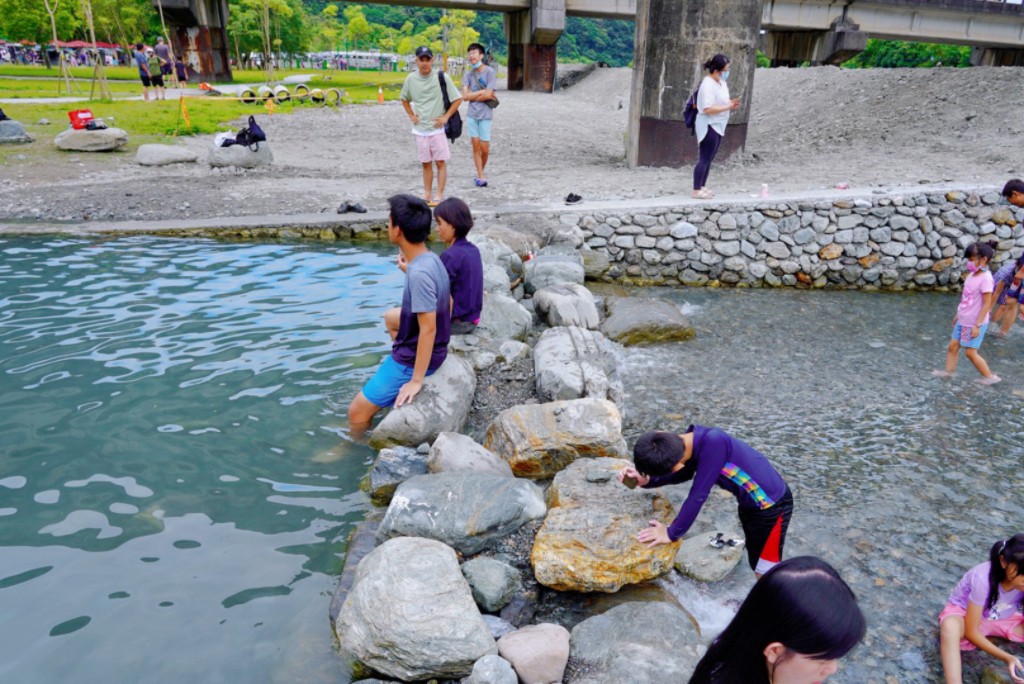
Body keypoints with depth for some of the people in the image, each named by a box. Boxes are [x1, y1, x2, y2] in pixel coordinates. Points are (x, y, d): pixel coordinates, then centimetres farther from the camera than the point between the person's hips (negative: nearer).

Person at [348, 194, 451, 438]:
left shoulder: (419, 273, -29)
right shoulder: (430, 260, -1)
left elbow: (428, 328, -28)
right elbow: (448, 303, 13)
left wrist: (416, 380, -23)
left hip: (411, 362, -9)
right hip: (412, 353, 10)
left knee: (358, 410, 0)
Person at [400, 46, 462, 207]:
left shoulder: (442, 77, -7)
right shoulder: (411, 79, 3)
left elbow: (458, 99, -3)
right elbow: (404, 99, 20)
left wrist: (446, 117, -8)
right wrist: (411, 115, 8)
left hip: (437, 128, -3)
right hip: (420, 129, 3)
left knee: (440, 162, -3)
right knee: (426, 163, 10)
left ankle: (439, 195, 2)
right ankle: (427, 194, 18)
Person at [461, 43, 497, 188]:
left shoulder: (489, 72, -6)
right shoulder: (468, 74, 6)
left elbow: (489, 95, -14)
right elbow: (465, 96, -3)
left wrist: (472, 95, -5)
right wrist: (482, 91, -8)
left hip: (485, 115, -3)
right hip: (471, 114, 3)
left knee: (484, 148, 0)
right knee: (476, 146, 1)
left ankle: (480, 174, 21)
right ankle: (481, 177, 8)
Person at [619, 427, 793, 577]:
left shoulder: (713, 444, -37)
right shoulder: (691, 440, -11)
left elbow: (698, 495, -32)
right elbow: (684, 474, 8)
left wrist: (672, 534, -22)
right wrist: (646, 480, -7)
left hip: (771, 505, -8)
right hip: (750, 503, 8)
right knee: (756, 564, 23)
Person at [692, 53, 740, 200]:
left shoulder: (721, 82, 9)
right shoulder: (708, 85, -20)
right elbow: (707, 109, -26)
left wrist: (731, 103, -1)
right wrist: (728, 107, -21)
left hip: (718, 125, 9)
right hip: (709, 126, -9)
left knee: (709, 159, 13)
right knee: (705, 159, -6)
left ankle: (702, 187, 20)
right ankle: (696, 190, -1)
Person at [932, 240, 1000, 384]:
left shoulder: (985, 279, -22)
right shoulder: (972, 274, 4)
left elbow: (987, 304, -21)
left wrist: (978, 325, -21)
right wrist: (958, 314, 20)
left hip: (974, 323, -8)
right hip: (963, 320, 8)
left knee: (970, 352, 0)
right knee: (953, 346, 12)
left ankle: (990, 376, 15)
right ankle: (948, 371, 26)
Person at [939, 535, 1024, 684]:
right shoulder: (983, 578, -33)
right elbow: (971, 631, -27)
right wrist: (1007, 658, -36)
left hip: (1001, 618, 6)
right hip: (963, 614, -6)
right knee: (950, 626, -41)